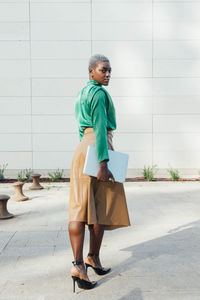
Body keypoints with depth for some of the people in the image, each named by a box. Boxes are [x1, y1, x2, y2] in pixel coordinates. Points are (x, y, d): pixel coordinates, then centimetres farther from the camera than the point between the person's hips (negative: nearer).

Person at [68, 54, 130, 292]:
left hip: (83, 147, 8)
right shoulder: (99, 93, -10)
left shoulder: (82, 93, 19)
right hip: (99, 148, -8)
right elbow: (100, 129, -20)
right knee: (101, 207, 5)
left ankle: (78, 263, 1)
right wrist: (103, 164, -24)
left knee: (81, 206, 0)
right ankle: (93, 257, 18)